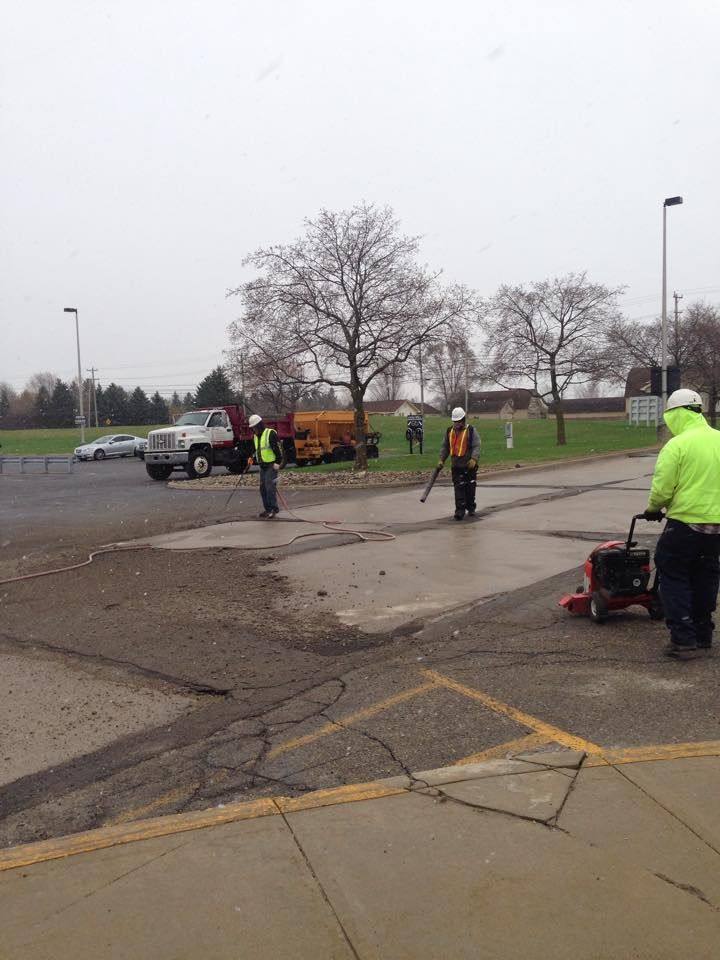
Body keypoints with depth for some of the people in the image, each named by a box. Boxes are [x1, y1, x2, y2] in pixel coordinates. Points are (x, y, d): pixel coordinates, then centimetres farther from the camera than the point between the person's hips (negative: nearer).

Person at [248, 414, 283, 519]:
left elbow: (278, 448, -15)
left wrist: (278, 462, -19)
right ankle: (267, 509, 17)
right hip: (262, 466, 9)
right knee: (263, 488, 9)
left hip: (271, 465, -9)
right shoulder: (256, 436, 16)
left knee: (270, 488, -12)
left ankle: (273, 509, -5)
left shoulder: (271, 433, -12)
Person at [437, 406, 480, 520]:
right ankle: (460, 510, -5)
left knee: (470, 488, 7)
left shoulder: (471, 430, -4)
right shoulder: (449, 431, 9)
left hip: (469, 465, -2)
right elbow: (445, 447, 16)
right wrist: (441, 459, 7)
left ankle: (471, 508, 24)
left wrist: (474, 459, -22)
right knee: (458, 488, -4)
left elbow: (476, 446, -9)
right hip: (456, 465, 3)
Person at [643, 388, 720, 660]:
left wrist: (653, 509, 4)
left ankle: (683, 639, 1)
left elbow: (662, 488, -16)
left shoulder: (677, 445, -15)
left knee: (674, 577, 6)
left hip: (685, 523, -6)